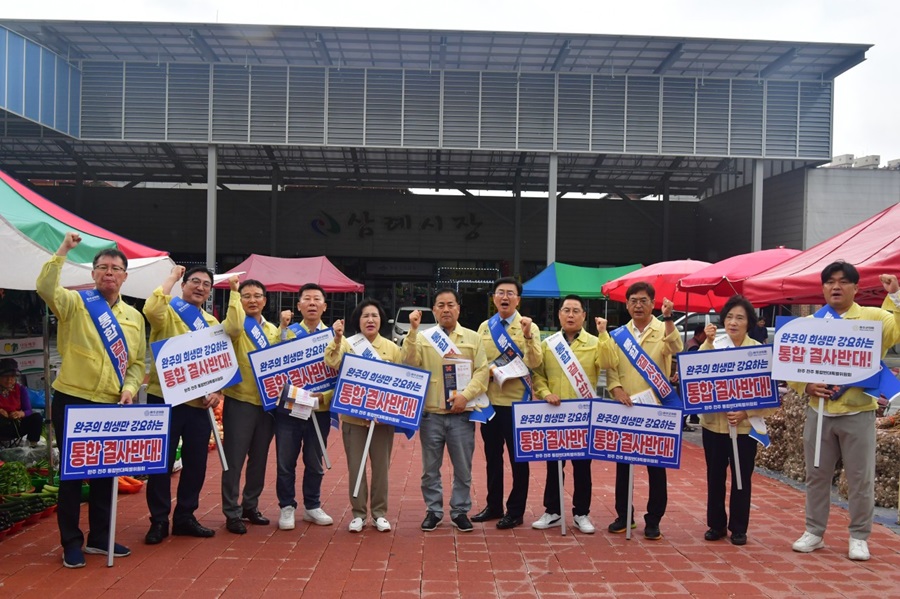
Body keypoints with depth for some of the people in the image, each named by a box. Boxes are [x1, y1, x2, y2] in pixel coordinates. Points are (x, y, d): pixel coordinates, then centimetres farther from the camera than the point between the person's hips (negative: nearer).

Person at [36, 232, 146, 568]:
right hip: (72, 401, -4)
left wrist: (130, 387, -4)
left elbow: (137, 361, 12)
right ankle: (71, 542, 17)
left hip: (112, 406, 4)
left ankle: (99, 537, 26)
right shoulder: (75, 303, -1)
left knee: (106, 472, 12)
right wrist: (63, 252, -23)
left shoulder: (134, 317, 11)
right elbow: (45, 288, -23)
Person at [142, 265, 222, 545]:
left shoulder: (212, 322, 15)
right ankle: (159, 520, 15)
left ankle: (185, 517, 24)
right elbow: (151, 309, -26)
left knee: (196, 462, 10)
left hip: (199, 403, 5)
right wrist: (172, 277, -13)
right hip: (165, 398, -5)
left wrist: (217, 390, -2)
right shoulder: (168, 311, -1)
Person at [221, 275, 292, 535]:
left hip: (266, 401, 6)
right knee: (234, 459, -2)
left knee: (259, 459, 13)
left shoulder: (272, 329, 13)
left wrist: (284, 328, -12)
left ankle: (250, 506, 26)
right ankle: (232, 513, 8)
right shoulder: (238, 325, -5)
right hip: (240, 401, -6)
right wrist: (234, 292, -24)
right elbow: (233, 328, -30)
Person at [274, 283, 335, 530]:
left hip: (320, 409, 1)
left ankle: (312, 506, 26)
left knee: (315, 462, 12)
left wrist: (326, 395, -16)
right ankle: (287, 507, 19)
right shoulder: (287, 333, 3)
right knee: (286, 462, 5)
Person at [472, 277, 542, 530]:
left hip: (516, 402, -4)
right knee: (492, 456, 14)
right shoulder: (484, 327, 7)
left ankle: (515, 511, 16)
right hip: (489, 400, 5)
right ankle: (494, 506, 28)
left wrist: (528, 336, -31)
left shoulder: (529, 327, -5)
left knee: (518, 458, 4)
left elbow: (535, 363, -18)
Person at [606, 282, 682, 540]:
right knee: (623, 464, 9)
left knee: (656, 465, 4)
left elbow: (676, 349, -22)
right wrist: (616, 388, -14)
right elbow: (611, 367, 4)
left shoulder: (663, 331, 0)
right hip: (624, 409, 3)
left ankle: (653, 519, 15)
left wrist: (668, 318, -30)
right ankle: (623, 515, 22)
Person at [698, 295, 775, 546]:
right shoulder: (714, 345, 1)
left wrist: (746, 412, -17)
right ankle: (716, 524, 24)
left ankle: (738, 528, 22)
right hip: (713, 423, 2)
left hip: (745, 426, -1)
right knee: (715, 476, 11)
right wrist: (708, 342, -22)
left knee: (741, 478, 8)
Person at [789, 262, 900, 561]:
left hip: (857, 412, -2)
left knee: (860, 478, 5)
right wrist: (806, 386, -11)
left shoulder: (873, 317, 0)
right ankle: (814, 532, 23)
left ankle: (858, 537, 20)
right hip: (819, 412, 2)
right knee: (817, 475, 11)